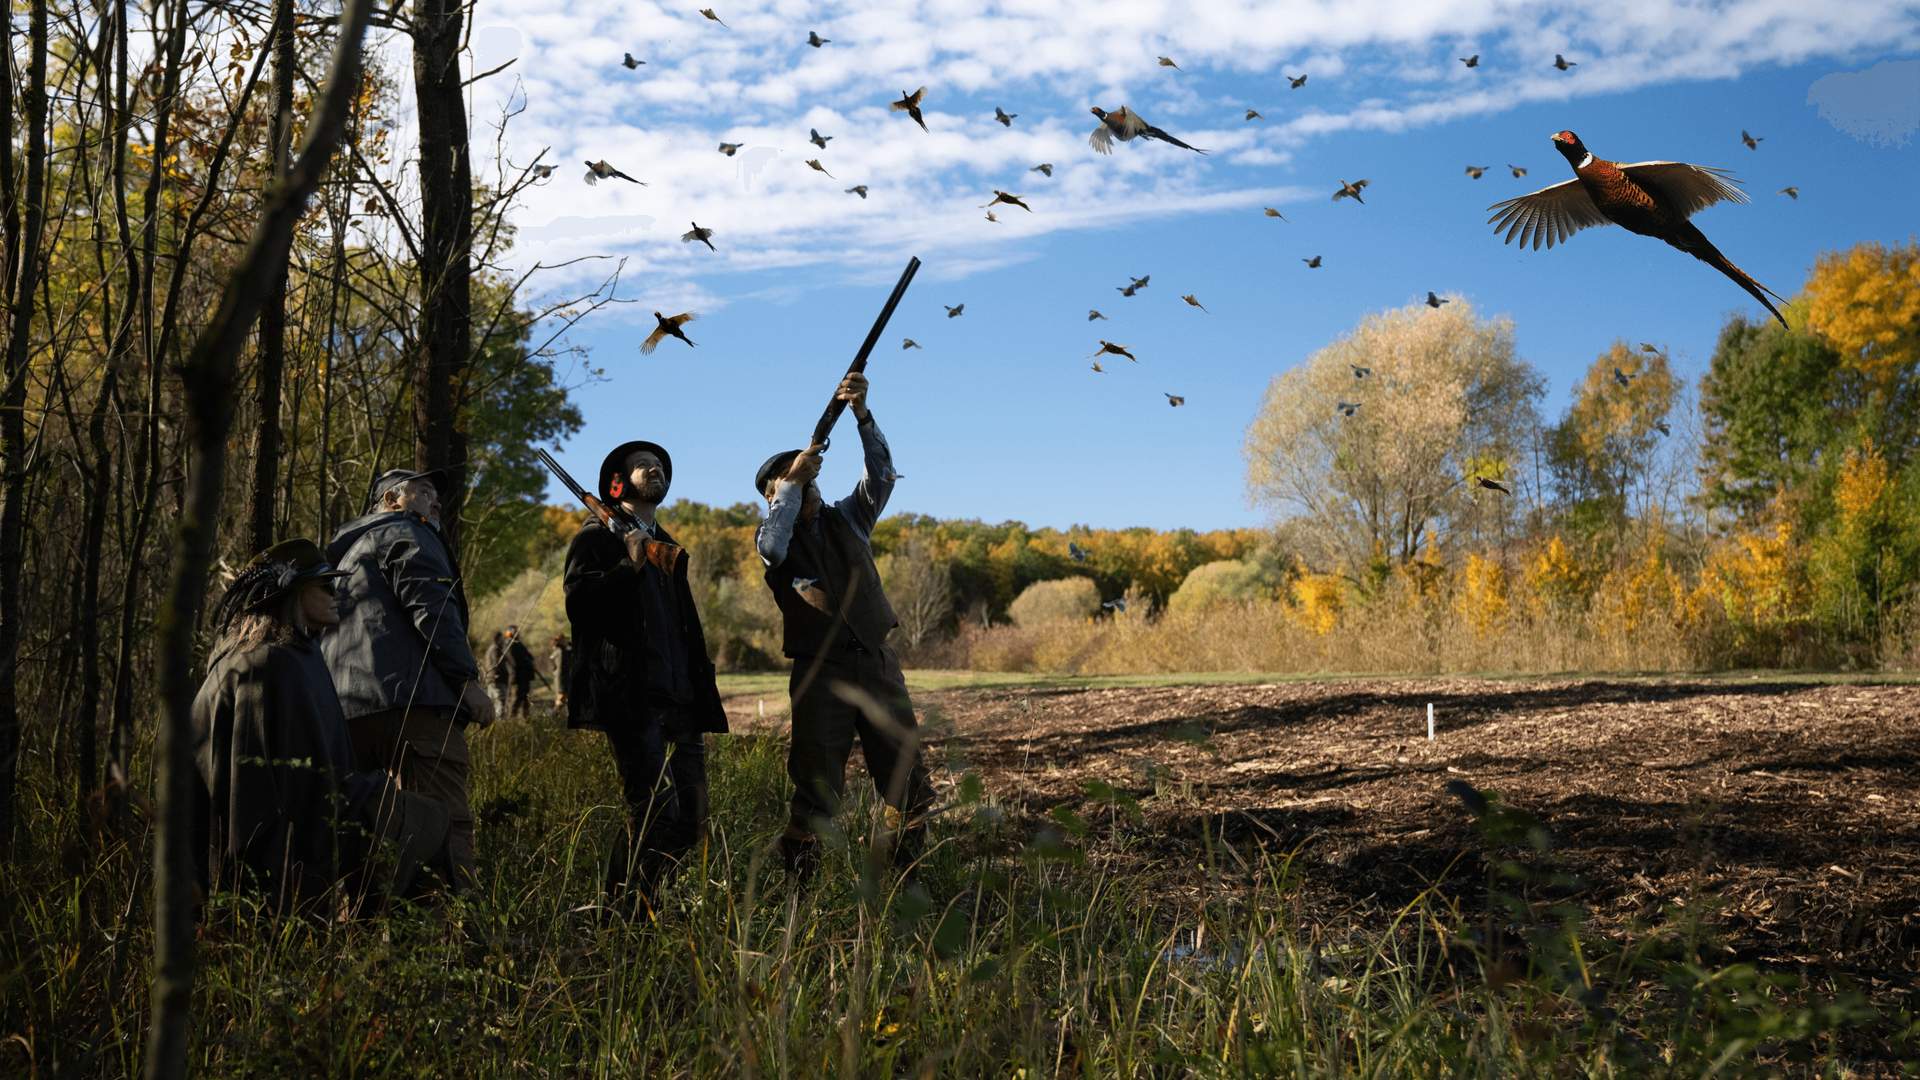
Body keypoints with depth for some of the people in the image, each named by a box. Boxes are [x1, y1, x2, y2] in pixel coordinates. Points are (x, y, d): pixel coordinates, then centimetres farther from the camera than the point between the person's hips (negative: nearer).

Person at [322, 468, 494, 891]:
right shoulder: (405, 532, 7)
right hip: (411, 698, -9)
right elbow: (430, 607, -9)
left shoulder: (346, 553, 34)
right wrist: (468, 679, -11)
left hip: (345, 711, 9)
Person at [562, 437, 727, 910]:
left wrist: (701, 696, 21)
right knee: (655, 817, -15)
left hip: (679, 700, 7)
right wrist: (629, 566, -17)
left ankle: (621, 902, 17)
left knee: (691, 822, 4)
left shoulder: (669, 548, 27)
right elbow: (578, 604, -10)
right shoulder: (596, 538, 6)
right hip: (630, 698, -7)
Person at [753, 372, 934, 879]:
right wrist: (792, 478, -16)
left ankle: (904, 877, 14)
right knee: (816, 791, -4)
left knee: (908, 785, 4)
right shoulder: (774, 536, 6)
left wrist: (861, 414, -14)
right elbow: (772, 546, -18)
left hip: (879, 666, 3)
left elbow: (881, 475, 0)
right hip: (821, 675, -3)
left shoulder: (847, 519, 14)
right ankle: (797, 883, 3)